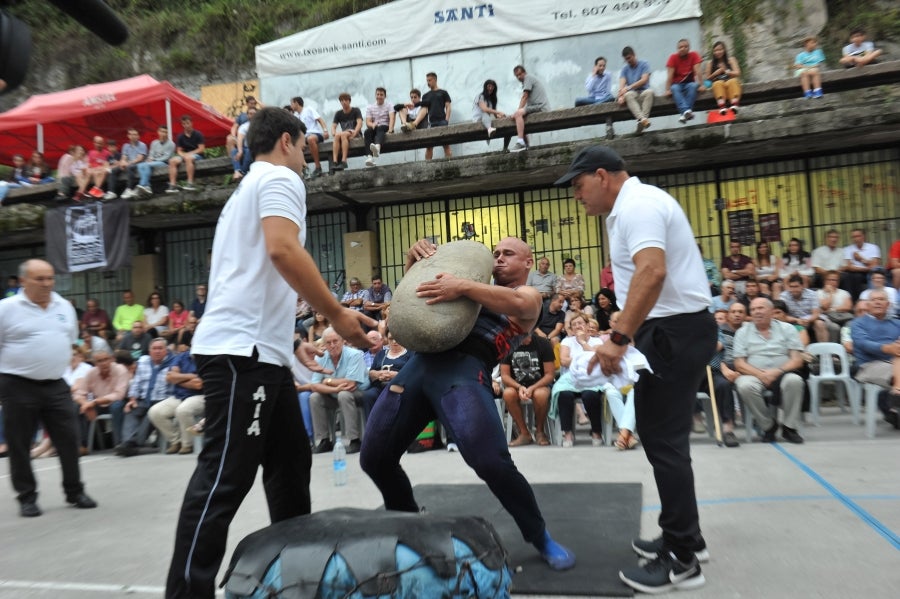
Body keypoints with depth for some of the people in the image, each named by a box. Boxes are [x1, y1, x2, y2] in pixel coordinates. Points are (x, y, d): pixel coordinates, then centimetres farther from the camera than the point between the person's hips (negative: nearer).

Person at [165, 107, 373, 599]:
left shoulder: (248, 186, 27)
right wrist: (337, 315, -15)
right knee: (225, 476, -7)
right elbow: (282, 249, -21)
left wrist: (291, 340, 28)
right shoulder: (279, 177, -3)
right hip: (240, 350, -10)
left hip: (259, 349, 10)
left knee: (290, 461, 15)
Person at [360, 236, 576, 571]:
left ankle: (541, 538, 9)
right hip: (420, 364, 6)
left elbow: (515, 304, -12)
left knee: (492, 463, -21)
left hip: (464, 368, -6)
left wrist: (463, 287, -23)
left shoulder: (529, 295, 15)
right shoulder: (480, 285, 31)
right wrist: (415, 255, 12)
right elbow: (416, 283, 32)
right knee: (373, 457, 7)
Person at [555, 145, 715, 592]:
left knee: (664, 440, -5)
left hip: (675, 331, -11)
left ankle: (682, 560, 8)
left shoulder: (636, 205, -15)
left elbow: (653, 272, -30)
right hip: (668, 329, 11)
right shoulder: (630, 206, 19)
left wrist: (618, 338, -32)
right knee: (662, 436, 17)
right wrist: (624, 334, 19)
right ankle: (685, 537, 30)